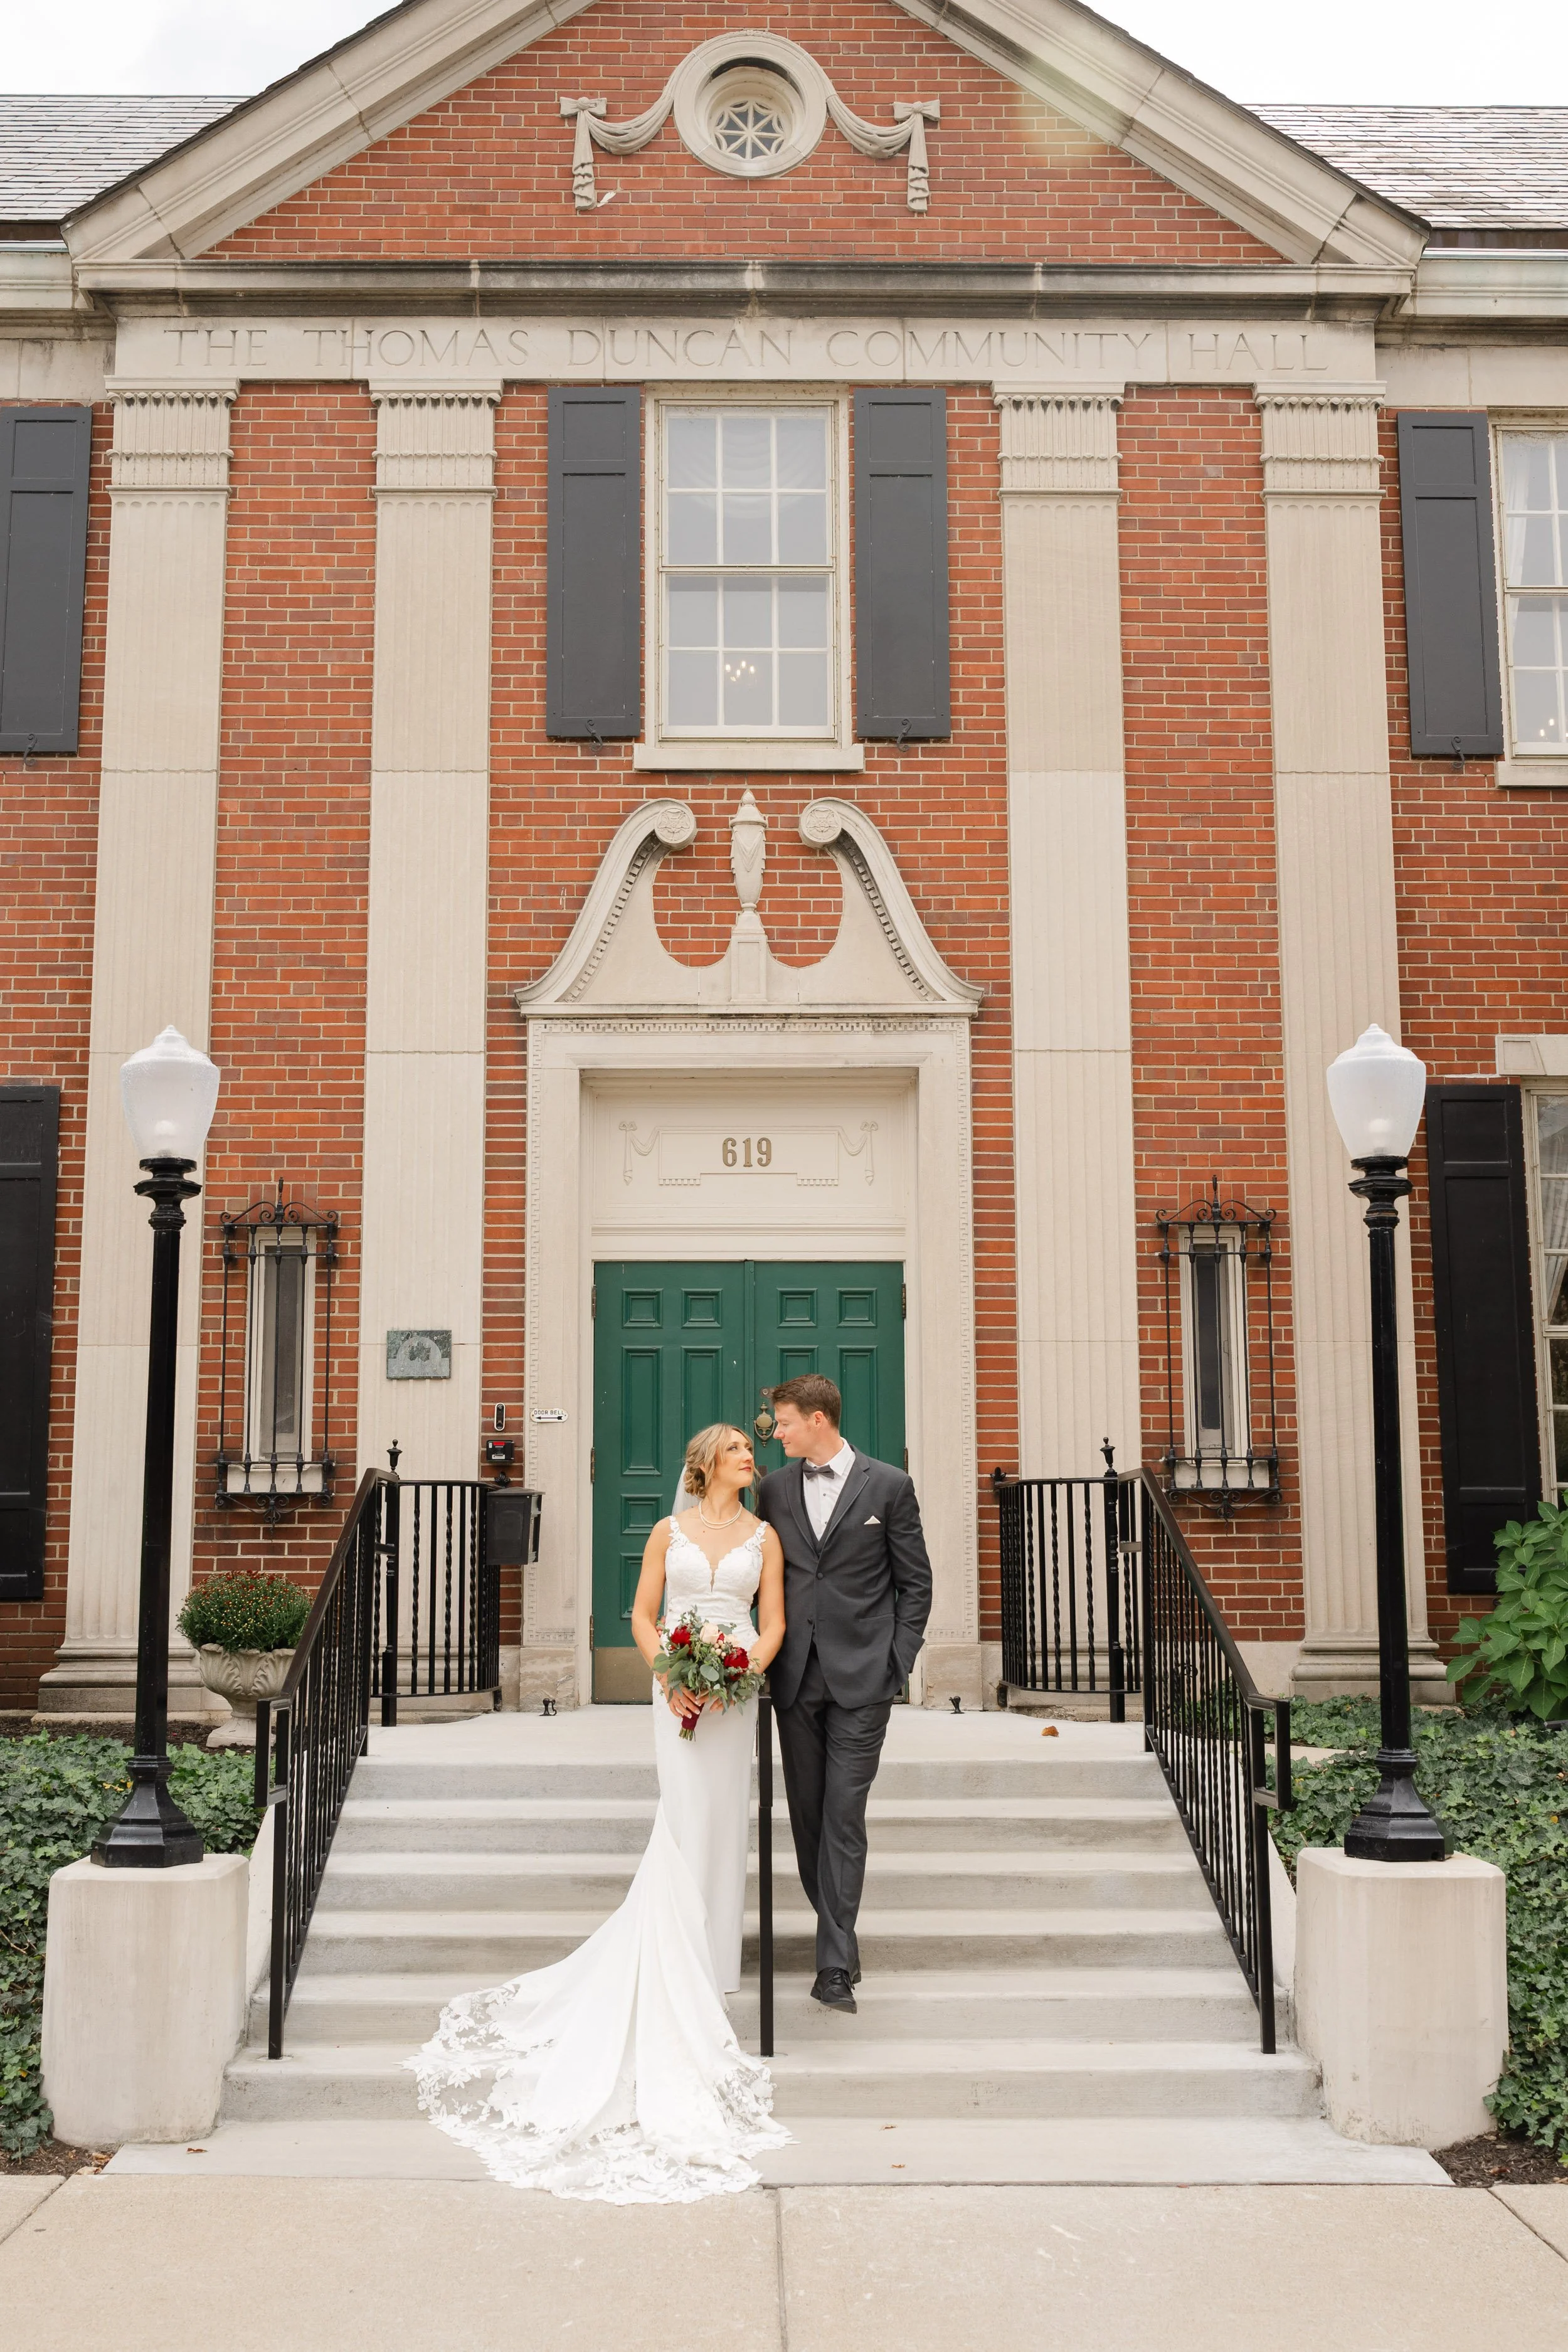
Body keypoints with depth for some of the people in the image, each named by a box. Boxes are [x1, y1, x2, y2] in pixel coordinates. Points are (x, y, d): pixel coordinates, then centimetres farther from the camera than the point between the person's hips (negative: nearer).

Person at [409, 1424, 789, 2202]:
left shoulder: (764, 1536, 9)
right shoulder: (670, 1532, 6)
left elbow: (774, 1623, 5)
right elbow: (642, 1616, 5)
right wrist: (671, 1679, -10)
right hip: (681, 1688, -2)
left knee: (724, 1818, 3)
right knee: (687, 1817, -9)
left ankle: (711, 1959, 16)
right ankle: (682, 1970, -1)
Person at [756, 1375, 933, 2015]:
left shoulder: (888, 1485, -1)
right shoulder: (775, 1489, 8)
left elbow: (915, 1583, 2)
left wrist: (897, 1665, -4)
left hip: (860, 1676, -4)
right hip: (796, 1676, 4)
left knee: (844, 1816, -7)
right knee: (807, 1812, 8)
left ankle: (835, 1965, -6)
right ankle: (837, 1932, 24)